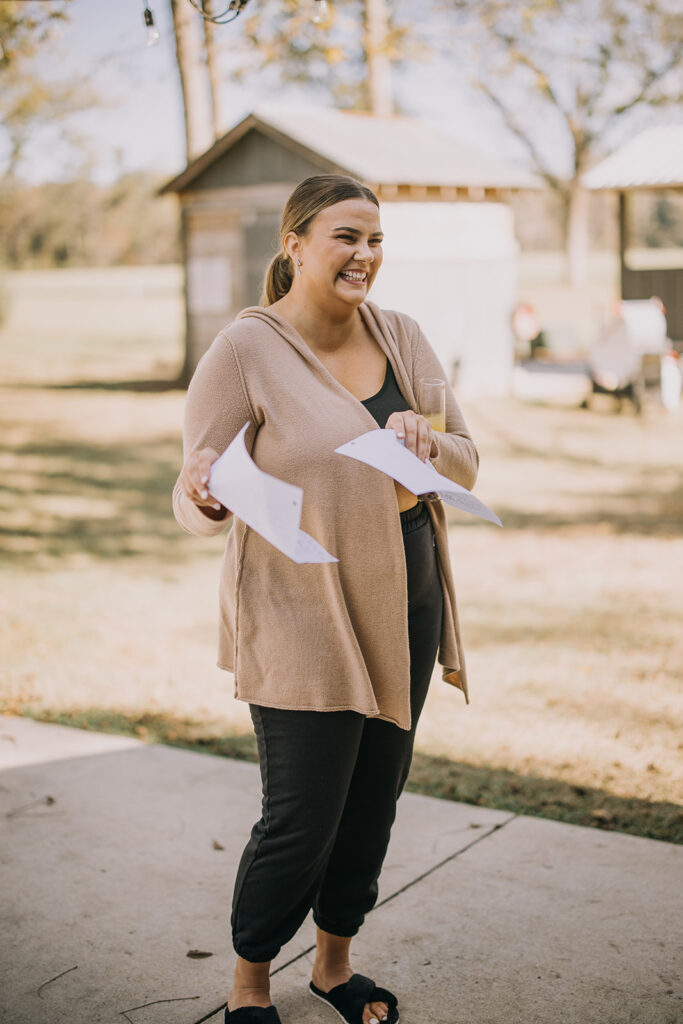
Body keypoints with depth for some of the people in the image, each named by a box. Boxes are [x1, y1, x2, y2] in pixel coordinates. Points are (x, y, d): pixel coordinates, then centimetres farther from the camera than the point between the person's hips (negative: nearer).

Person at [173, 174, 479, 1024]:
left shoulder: (400, 337, 5)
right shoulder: (246, 349, -11)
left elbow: (467, 466, 8)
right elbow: (193, 500, -11)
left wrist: (426, 442, -15)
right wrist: (204, 496, -35)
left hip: (405, 608, 6)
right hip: (303, 619, -5)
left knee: (374, 802, 15)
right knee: (301, 820, -1)